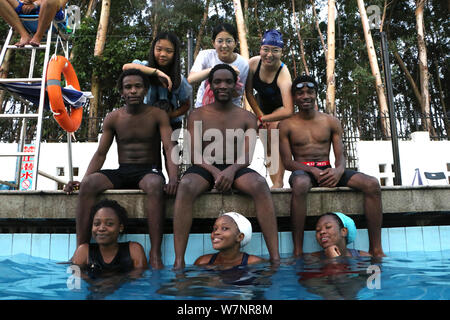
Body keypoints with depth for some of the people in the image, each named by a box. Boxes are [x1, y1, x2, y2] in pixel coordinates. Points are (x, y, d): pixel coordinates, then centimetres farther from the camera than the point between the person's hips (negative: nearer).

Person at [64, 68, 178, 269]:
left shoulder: (158, 115, 1)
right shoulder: (113, 118, 10)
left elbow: (169, 148, -9)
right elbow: (100, 153, 8)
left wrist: (173, 178, -27)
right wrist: (83, 179, -8)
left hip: (148, 171, -3)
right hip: (121, 172, 3)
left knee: (155, 185, -39)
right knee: (88, 184, -26)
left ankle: (155, 254, -37)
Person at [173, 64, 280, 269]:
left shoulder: (247, 118, 11)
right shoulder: (197, 116, 10)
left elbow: (247, 156, 0)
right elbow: (195, 154, -1)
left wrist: (231, 170, -23)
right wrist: (215, 172, -20)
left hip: (235, 169, 1)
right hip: (205, 168, 0)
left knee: (260, 184, -33)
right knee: (186, 186, -35)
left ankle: (275, 258, -33)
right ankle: (178, 261, -36)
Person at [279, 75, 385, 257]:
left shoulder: (331, 122, 12)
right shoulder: (286, 125, 5)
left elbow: (340, 156, 7)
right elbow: (288, 162, -2)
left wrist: (338, 170, -18)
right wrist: (312, 170, -20)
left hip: (328, 169, 4)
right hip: (302, 170, -3)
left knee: (372, 184, -20)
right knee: (300, 185, -42)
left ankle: (376, 250, -16)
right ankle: (298, 251, -35)